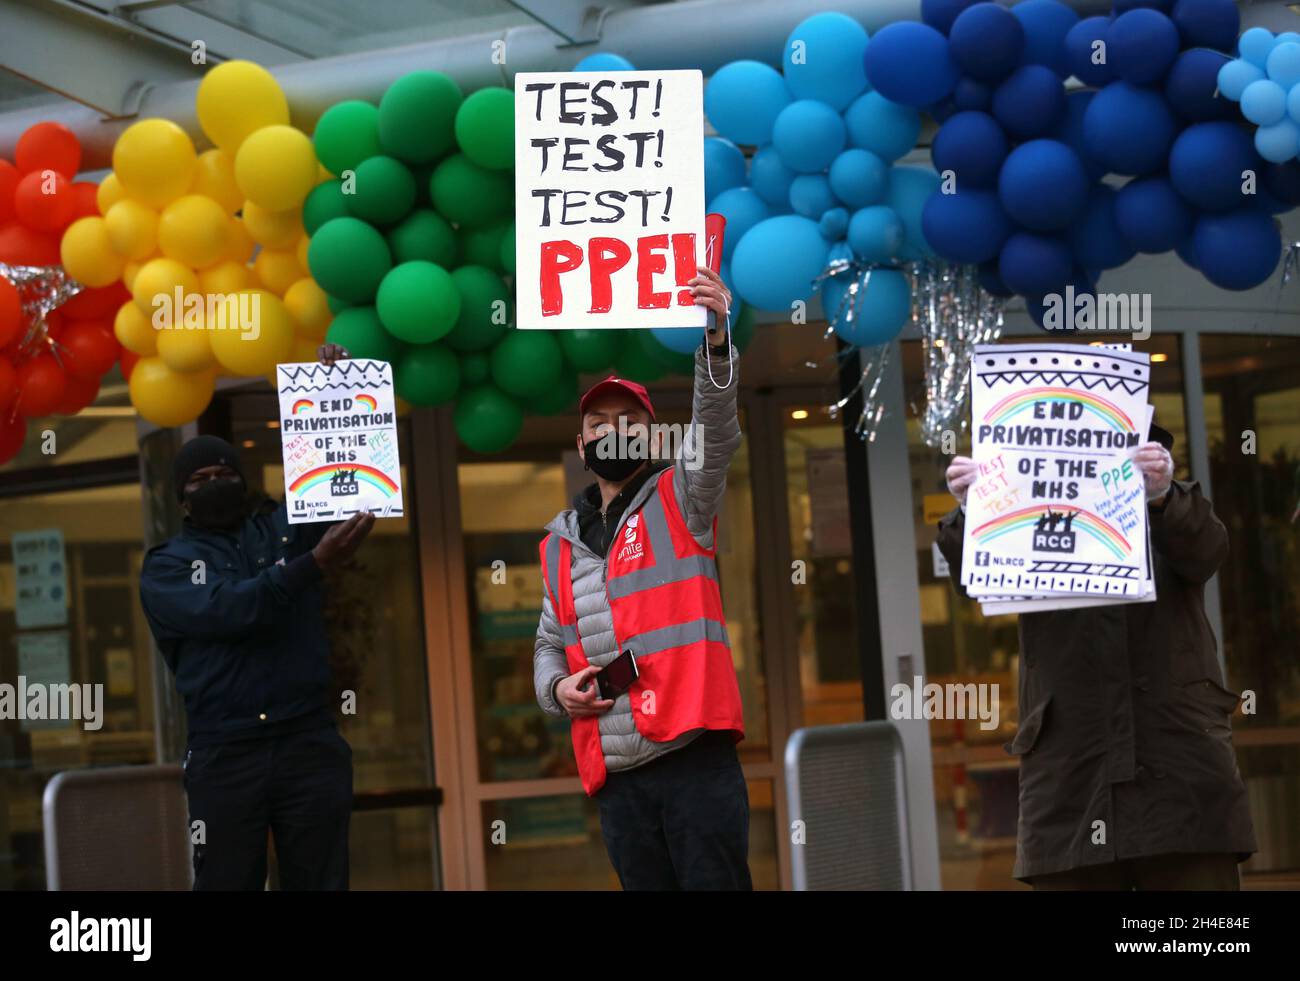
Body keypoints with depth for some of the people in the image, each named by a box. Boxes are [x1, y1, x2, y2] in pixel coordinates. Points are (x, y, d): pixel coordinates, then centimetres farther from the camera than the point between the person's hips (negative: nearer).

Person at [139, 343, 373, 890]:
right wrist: (314, 564, -21)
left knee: (320, 882, 3)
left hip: (311, 744, 2)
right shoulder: (166, 566, 6)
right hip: (224, 757, -2)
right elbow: (228, 609, -12)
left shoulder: (284, 528, 14)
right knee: (226, 883, 0)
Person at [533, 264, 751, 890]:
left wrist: (715, 342, -29)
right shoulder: (560, 545, 18)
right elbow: (550, 643, 26)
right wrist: (557, 688, 3)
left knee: (716, 881, -8)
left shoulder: (679, 500, 6)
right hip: (615, 776, 5)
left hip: (696, 760, -4)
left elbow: (716, 435, -13)